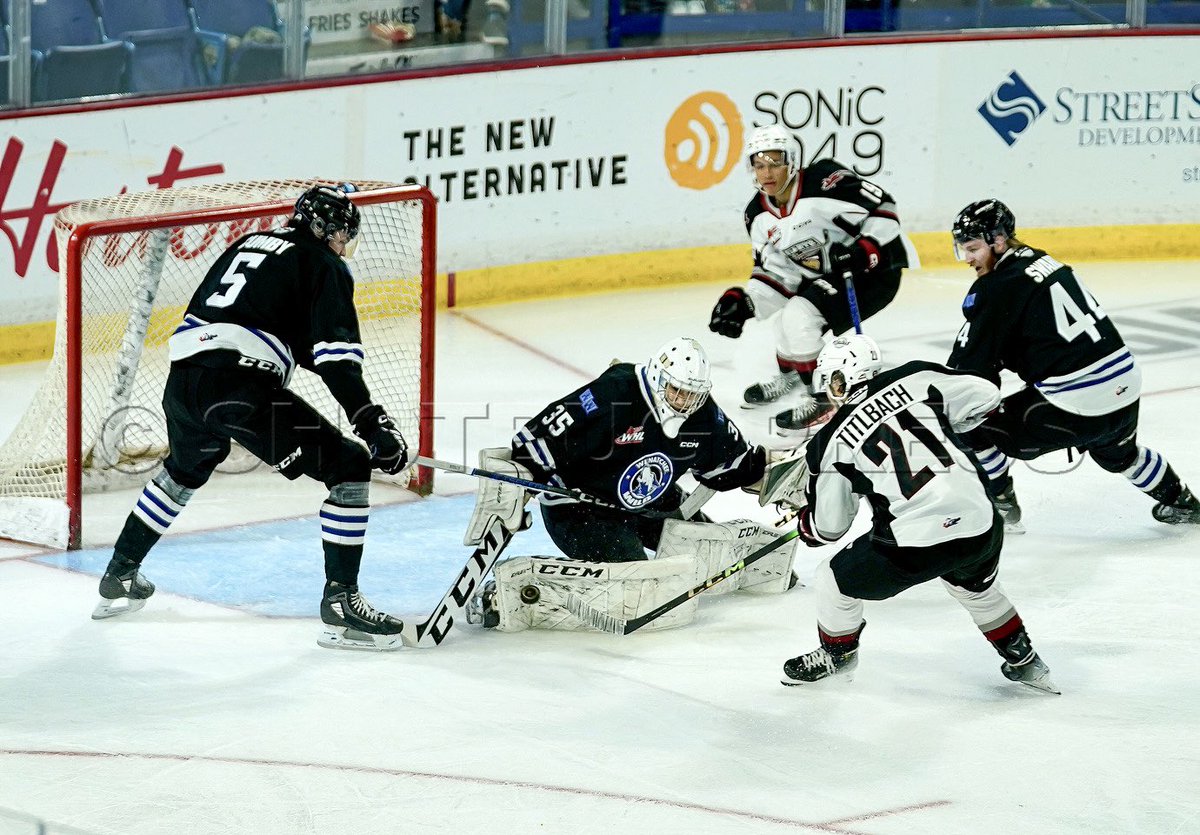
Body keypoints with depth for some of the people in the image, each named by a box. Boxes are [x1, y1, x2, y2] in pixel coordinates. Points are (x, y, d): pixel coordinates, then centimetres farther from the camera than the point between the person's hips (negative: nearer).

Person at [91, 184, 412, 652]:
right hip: (241, 388, -8)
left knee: (185, 469, 38)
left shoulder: (249, 245, 28)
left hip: (182, 379, 8)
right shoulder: (325, 267, 5)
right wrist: (373, 425, -11)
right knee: (349, 469, -1)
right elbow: (335, 358, -8)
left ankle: (118, 577, 47)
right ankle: (340, 603, -7)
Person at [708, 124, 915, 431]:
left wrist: (863, 252, -31)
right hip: (825, 277, 9)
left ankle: (822, 400, -10)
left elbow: (882, 207, -22)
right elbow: (776, 274, 5)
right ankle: (790, 376, 48)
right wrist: (742, 302, -10)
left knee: (800, 316, -21)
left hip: (877, 269, -9)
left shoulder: (825, 181, -24)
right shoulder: (759, 217, 1)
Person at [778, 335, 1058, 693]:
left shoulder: (831, 444, 0)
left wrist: (805, 522, 33)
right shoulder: (914, 379, 4)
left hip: (915, 548, -4)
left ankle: (837, 656, 45)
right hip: (981, 527, 4)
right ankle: (1023, 660, 48)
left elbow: (828, 526, 9)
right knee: (976, 588, 38)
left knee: (836, 580, 22)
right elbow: (985, 395, 12)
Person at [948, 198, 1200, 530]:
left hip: (1076, 408, -9)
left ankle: (1000, 507, 16)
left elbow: (970, 363, -9)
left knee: (971, 428, 3)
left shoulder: (996, 289, -12)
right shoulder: (1043, 262, 13)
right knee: (1118, 452, 40)